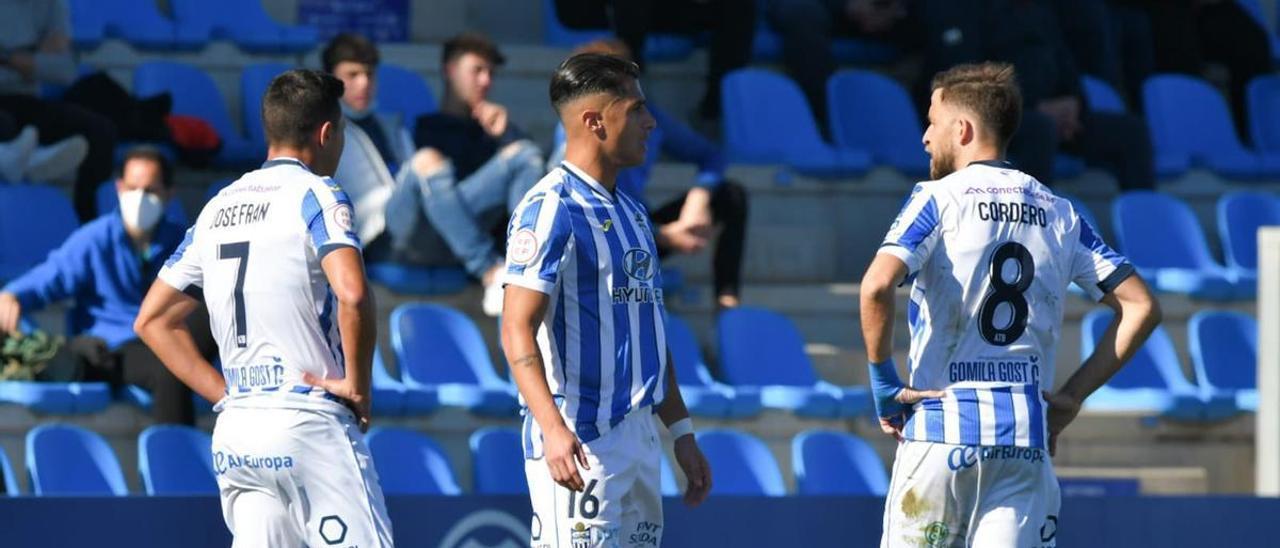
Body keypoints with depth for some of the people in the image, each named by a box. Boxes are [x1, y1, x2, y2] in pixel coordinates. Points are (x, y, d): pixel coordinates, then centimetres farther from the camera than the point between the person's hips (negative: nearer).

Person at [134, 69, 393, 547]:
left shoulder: (218, 207, 16)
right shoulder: (314, 194, -5)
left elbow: (153, 320, 19)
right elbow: (352, 294, -23)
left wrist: (225, 393, 16)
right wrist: (358, 385, -10)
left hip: (234, 433, 7)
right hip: (309, 426, -7)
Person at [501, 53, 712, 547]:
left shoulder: (631, 211, 18)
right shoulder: (551, 208, -11)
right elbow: (518, 330, -19)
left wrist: (681, 431, 21)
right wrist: (553, 429, -31)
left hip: (639, 439, 9)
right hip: (579, 443, -9)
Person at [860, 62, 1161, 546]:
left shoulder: (939, 198, 0)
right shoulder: (1059, 213, 14)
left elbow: (877, 285, -18)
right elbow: (1141, 307, 10)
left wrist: (882, 378, -6)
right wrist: (1072, 396, 11)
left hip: (942, 429, -4)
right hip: (1027, 436, 4)